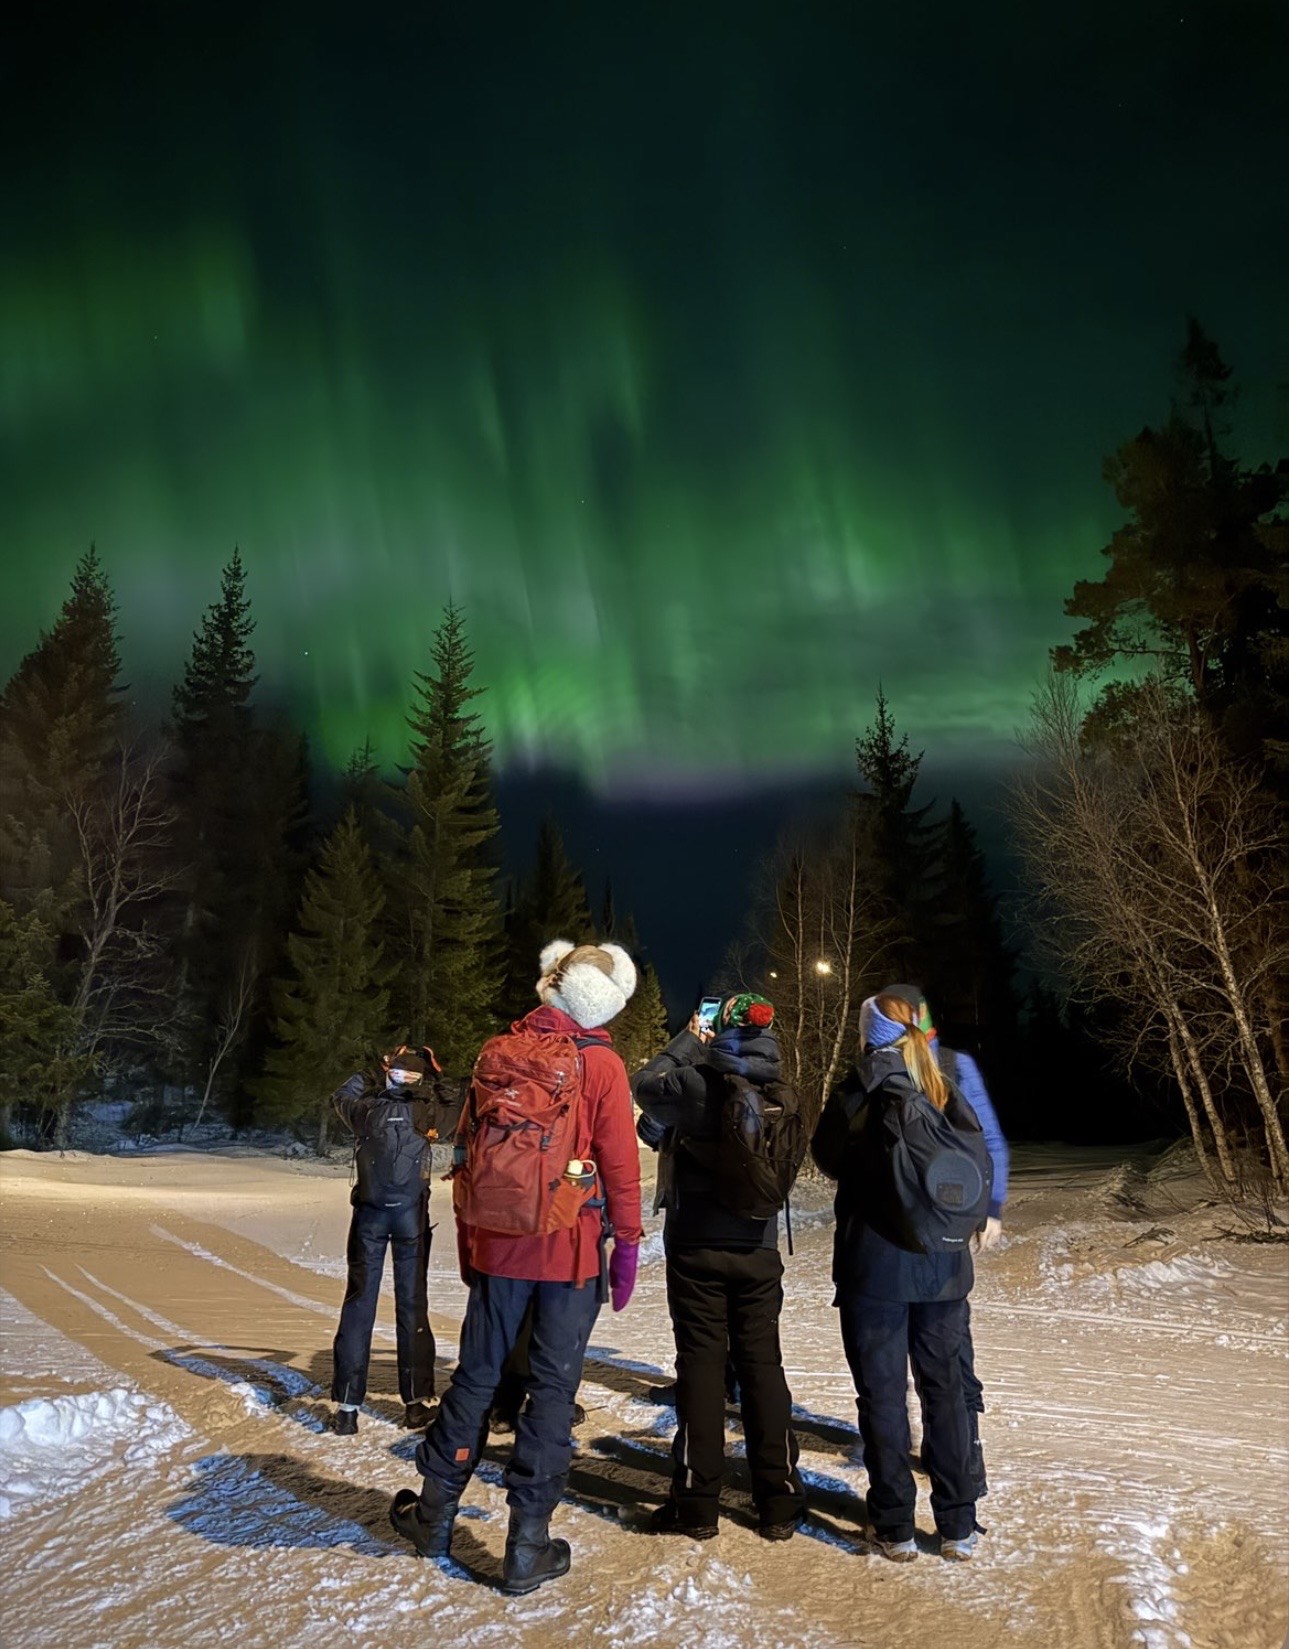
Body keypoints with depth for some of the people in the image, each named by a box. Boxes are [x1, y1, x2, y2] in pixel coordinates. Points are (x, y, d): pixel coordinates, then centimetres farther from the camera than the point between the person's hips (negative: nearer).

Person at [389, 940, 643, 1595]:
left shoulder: (498, 1053, 2)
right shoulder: (600, 1064, -9)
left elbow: (466, 1149, 7)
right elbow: (620, 1165, -9)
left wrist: (468, 1241, 16)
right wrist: (626, 1248, 1)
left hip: (498, 1246, 3)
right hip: (572, 1250, -3)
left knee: (476, 1374, 16)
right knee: (553, 1386, 6)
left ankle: (435, 1513, 29)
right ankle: (527, 1544, 12)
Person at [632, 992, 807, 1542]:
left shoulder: (697, 1082, -15)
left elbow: (644, 1084, -2)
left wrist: (690, 1039, 6)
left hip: (697, 1248, -3)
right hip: (759, 1250, 3)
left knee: (701, 1364, 4)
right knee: (763, 1365, 10)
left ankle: (697, 1503, 10)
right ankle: (779, 1504, 17)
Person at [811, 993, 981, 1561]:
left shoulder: (856, 1094, -11)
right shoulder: (947, 1095, -1)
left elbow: (828, 1158, 3)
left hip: (875, 1264, -3)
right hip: (944, 1264, 4)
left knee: (883, 1393, 8)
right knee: (944, 1388, 14)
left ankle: (894, 1527, 16)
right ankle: (958, 1526, 22)